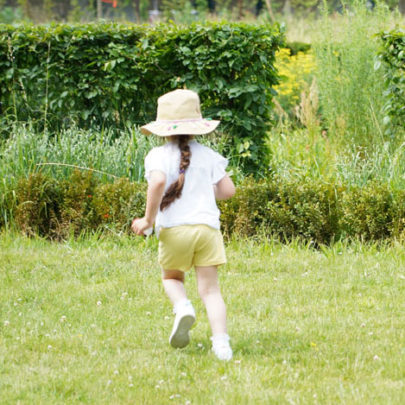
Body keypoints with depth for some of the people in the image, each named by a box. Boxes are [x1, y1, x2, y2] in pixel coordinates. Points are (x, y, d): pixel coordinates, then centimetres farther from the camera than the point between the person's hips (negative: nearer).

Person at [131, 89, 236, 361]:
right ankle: (220, 341, -16)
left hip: (174, 229, -2)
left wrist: (148, 220, -12)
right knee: (210, 289, 2)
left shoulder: (159, 155, -1)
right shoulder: (207, 155, 9)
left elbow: (158, 182, -21)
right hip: (207, 226, 2)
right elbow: (228, 190, 7)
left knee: (172, 277, 24)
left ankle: (182, 306, -7)